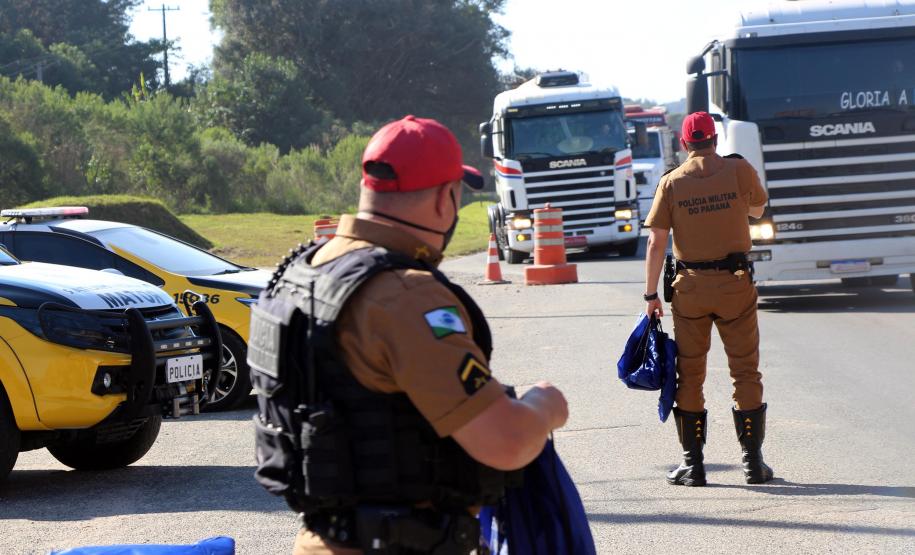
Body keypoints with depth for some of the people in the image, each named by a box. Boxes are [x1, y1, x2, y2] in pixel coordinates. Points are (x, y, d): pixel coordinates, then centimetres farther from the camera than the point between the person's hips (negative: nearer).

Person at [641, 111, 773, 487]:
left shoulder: (671, 182, -3)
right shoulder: (739, 170, -3)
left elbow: (656, 243, -5)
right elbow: (757, 209, 16)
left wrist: (651, 294, 0)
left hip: (690, 286, 0)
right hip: (735, 283, 0)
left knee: (689, 375, 8)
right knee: (745, 372, 7)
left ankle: (692, 464, 9)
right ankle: (753, 462, 7)